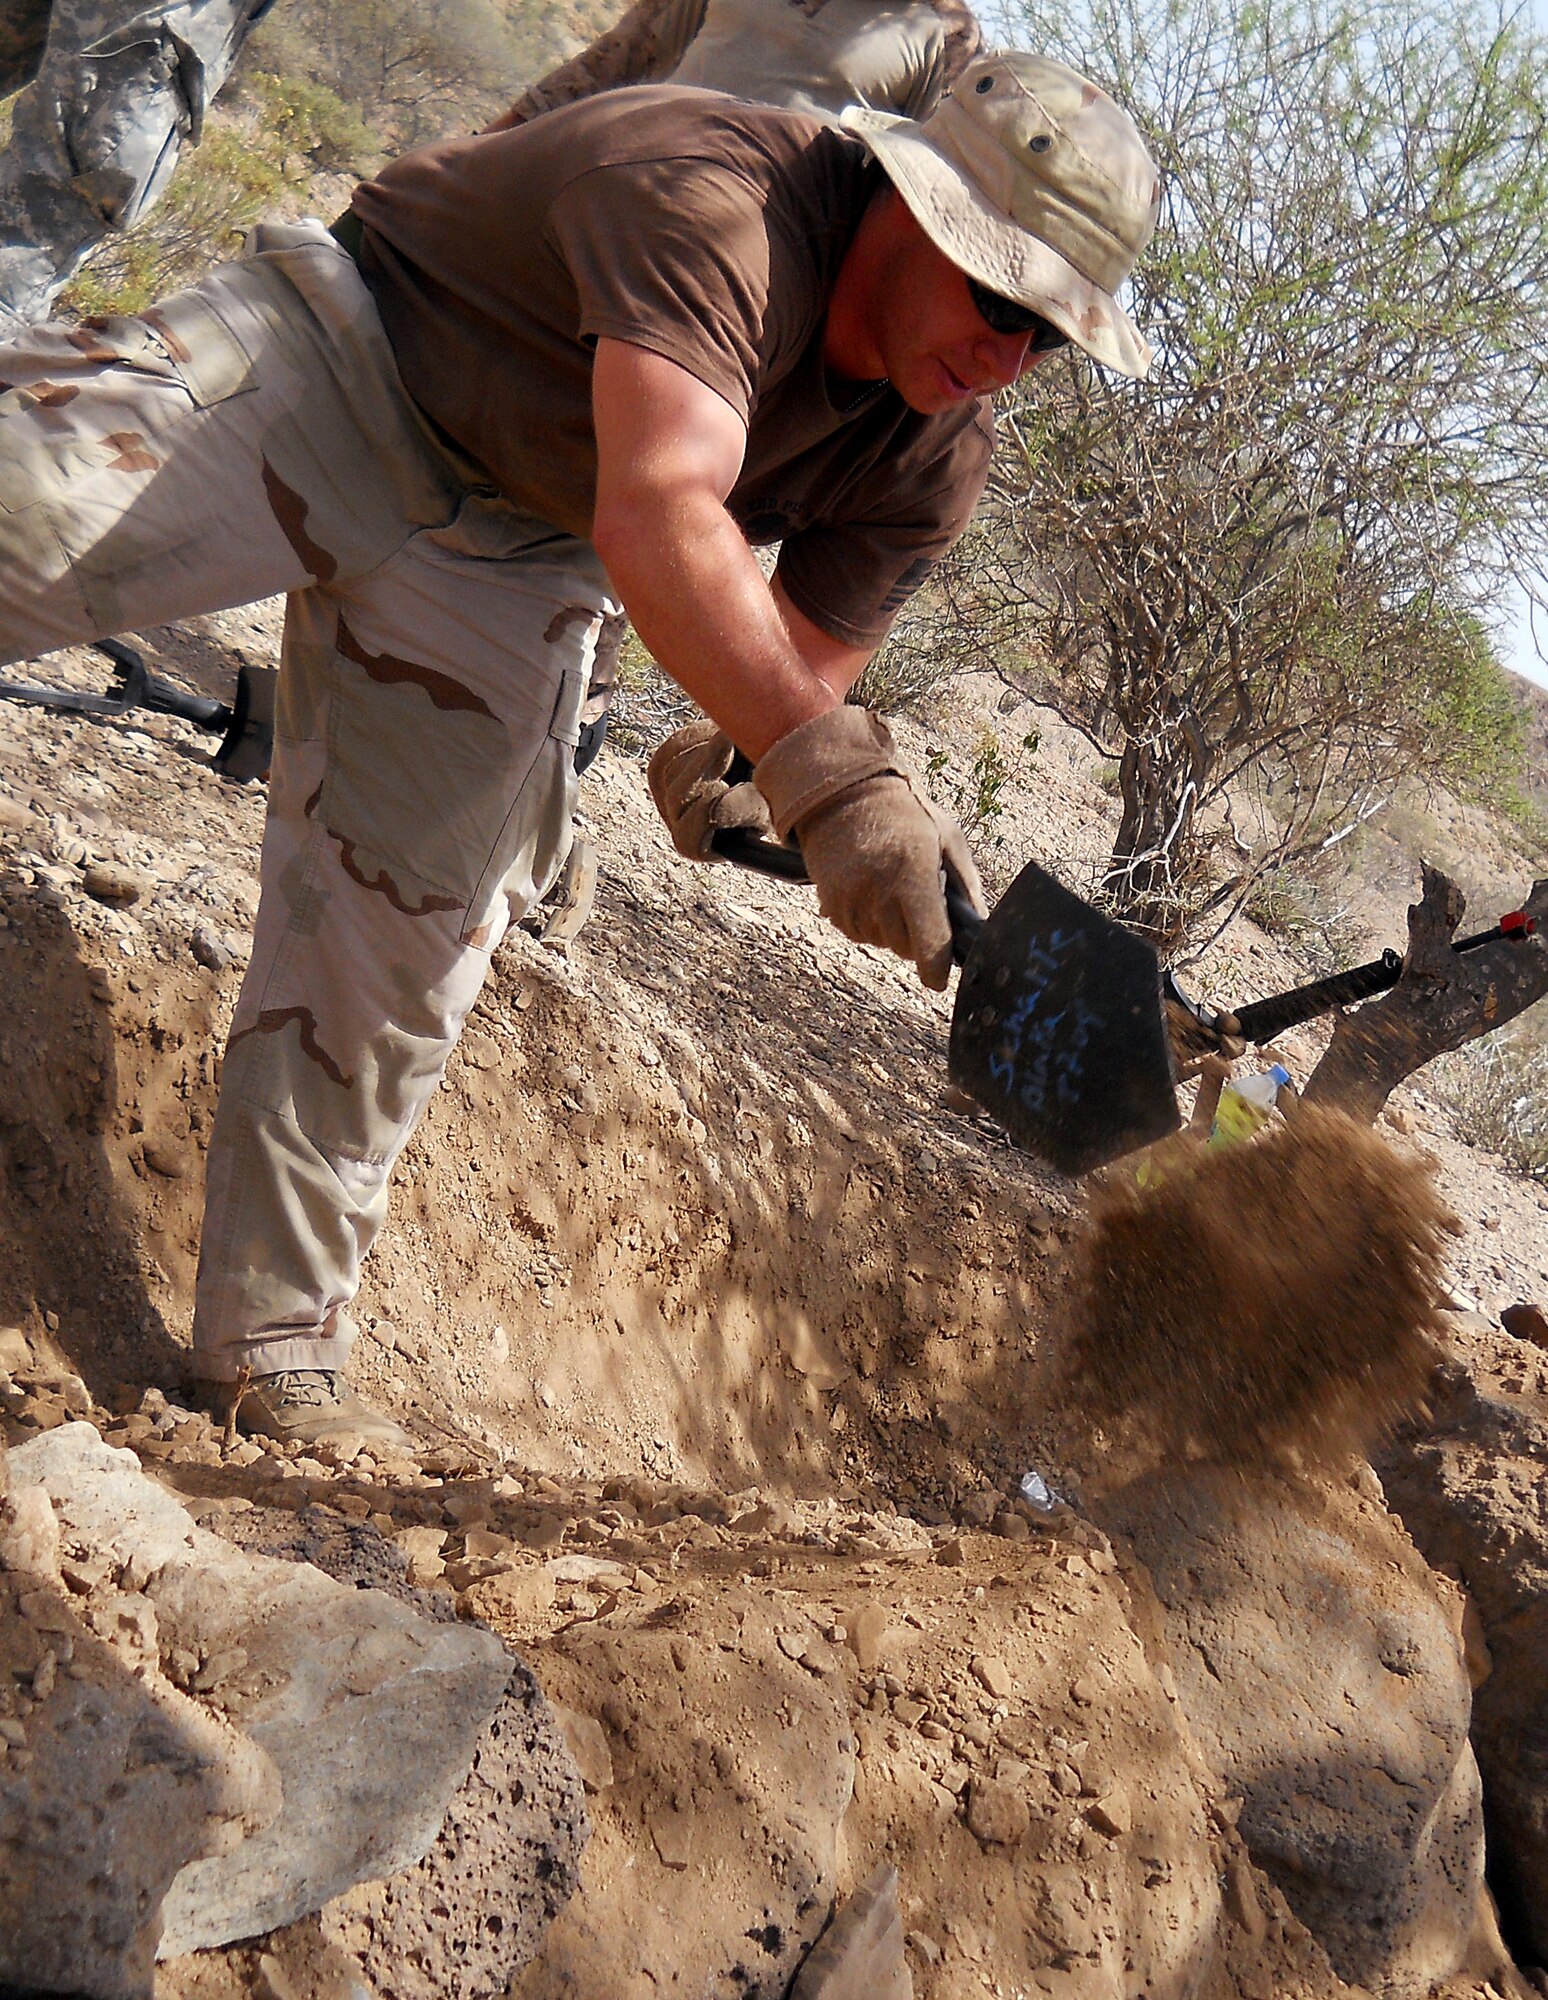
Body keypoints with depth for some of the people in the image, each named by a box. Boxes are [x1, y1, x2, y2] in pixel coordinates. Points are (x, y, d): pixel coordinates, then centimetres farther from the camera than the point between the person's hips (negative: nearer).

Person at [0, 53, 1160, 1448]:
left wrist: (728, 758, -28)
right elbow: (659, 519, -47)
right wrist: (830, 770, -57)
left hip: (515, 551, 4)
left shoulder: (938, 458, -9)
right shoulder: (714, 197, -31)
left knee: (412, 928, -4)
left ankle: (277, 1344, 8)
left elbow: (805, 673, -4)